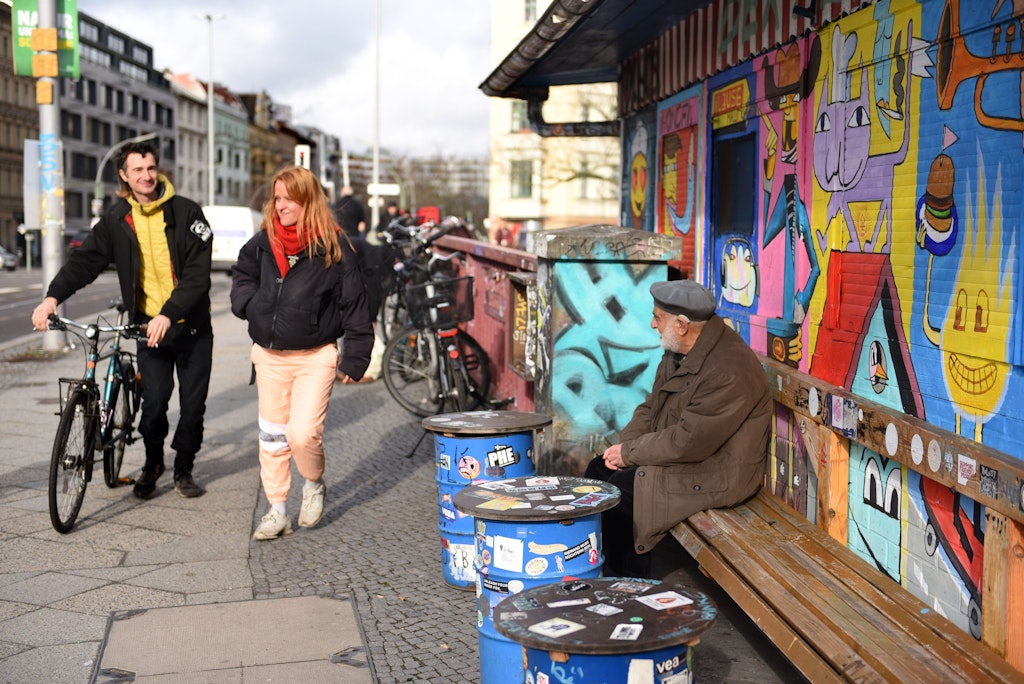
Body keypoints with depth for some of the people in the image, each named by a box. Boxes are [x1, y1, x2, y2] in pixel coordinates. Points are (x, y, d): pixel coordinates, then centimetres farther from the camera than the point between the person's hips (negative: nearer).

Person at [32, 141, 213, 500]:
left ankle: (184, 470, 26)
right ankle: (152, 463, 22)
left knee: (193, 405, 5)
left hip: (191, 326, -1)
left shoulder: (186, 212, -7)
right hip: (149, 326, 1)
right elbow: (85, 259, -6)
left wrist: (169, 314, -25)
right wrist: (53, 296, -23)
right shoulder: (116, 220, 2)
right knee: (154, 403, -5)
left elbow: (198, 274, -13)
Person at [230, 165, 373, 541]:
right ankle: (277, 509, 22)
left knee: (303, 433, -14)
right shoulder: (263, 242, 4)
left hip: (315, 357, -5)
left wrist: (355, 359, -9)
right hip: (268, 355, 5)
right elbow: (242, 275, 24)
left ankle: (314, 485, 17)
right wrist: (249, 304, 3)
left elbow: (354, 304, -6)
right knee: (272, 435, 9)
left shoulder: (333, 246, -9)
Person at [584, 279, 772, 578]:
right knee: (599, 469, 2)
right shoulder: (680, 351, 4)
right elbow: (651, 407, 12)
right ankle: (602, 574, 12)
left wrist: (630, 453, -17)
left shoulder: (729, 371, -28)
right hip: (677, 453, 10)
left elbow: (689, 442, -27)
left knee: (620, 489, -19)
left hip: (715, 473, -10)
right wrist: (625, 444, -5)